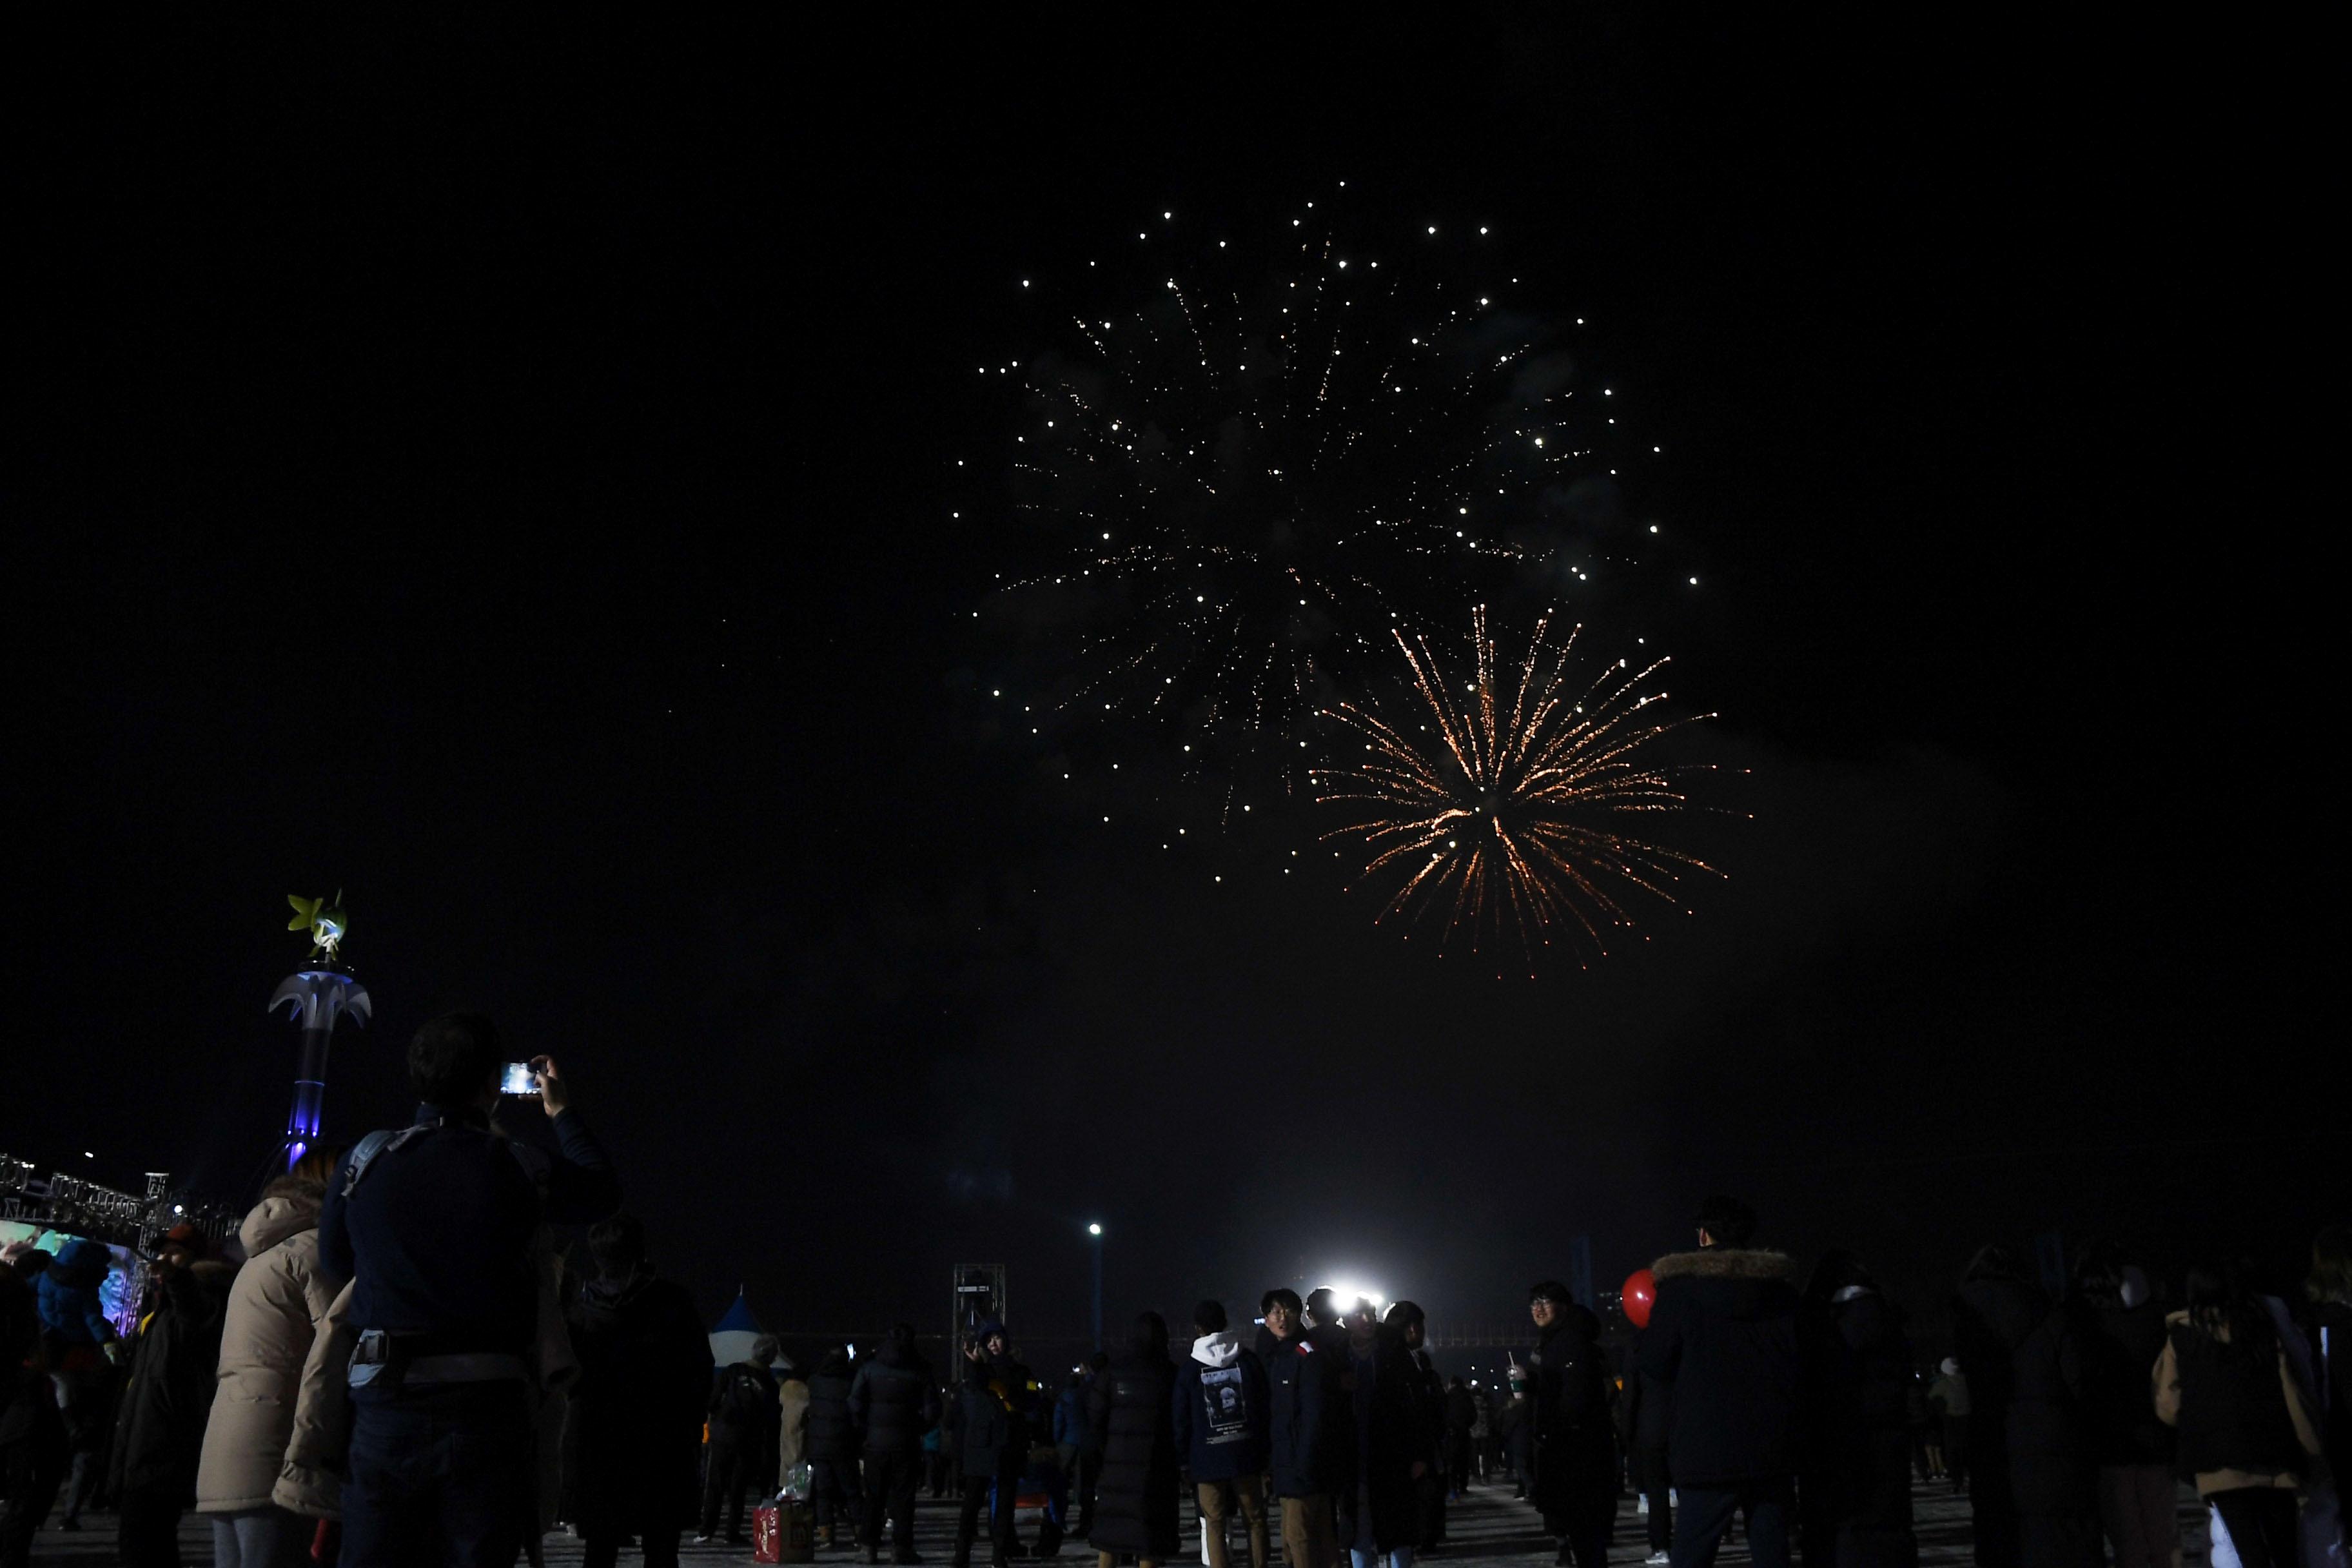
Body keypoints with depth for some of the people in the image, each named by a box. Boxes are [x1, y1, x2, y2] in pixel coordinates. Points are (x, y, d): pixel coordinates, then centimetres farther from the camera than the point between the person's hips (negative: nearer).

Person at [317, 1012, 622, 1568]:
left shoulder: (367, 1157, 0)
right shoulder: (517, 1167, -5)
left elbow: (334, 1257, 16)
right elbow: (604, 1189, 15)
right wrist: (563, 1112, 27)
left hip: (385, 1397, 2)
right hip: (484, 1401, -2)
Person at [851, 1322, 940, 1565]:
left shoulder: (869, 1368, 0)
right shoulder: (919, 1371, -4)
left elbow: (855, 1405, -4)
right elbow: (931, 1409, -6)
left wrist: (865, 1431, 6)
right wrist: (918, 1429, 8)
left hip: (875, 1441, 1)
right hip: (906, 1442, -1)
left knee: (874, 1495, 9)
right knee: (903, 1495, 5)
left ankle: (869, 1547, 7)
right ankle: (901, 1547, 3)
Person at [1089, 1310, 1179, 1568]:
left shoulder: (1112, 1373, -2)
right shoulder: (1171, 1374, -7)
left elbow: (1096, 1419, -1)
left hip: (1118, 1461, 2)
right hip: (1157, 1465, -2)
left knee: (1111, 1526, 12)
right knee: (1150, 1527, 5)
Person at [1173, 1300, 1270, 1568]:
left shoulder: (1188, 1369, -2)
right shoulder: (1249, 1360, 2)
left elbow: (1180, 1420, 0)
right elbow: (1264, 1408, 5)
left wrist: (1183, 1459, 8)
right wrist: (1265, 1452, 11)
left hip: (1207, 1459, -1)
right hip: (1247, 1455, 1)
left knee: (1214, 1524, 4)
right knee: (1255, 1520, 10)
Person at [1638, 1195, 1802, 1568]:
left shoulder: (1681, 1285, -4)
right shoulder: (1781, 1283, 7)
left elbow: (1656, 1362, -3)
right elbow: (1800, 1357, 10)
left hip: (1708, 1446, -4)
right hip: (1774, 1447, 4)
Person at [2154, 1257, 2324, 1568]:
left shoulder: (2181, 1337, 5)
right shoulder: (2262, 1328, 9)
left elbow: (2169, 1410, 6)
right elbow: (2291, 1393, 3)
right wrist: (2311, 1448, 9)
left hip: (2220, 1466, -3)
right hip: (2275, 1463, 3)